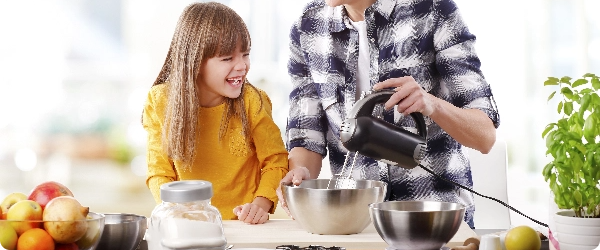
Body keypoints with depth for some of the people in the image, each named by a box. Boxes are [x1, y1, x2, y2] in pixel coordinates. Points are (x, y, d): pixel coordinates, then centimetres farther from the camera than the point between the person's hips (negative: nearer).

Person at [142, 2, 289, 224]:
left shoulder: (252, 102, -5)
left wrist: (261, 204, -15)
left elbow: (275, 162, 2)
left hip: (245, 225, -1)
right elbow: (159, 172, 2)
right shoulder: (160, 102, -2)